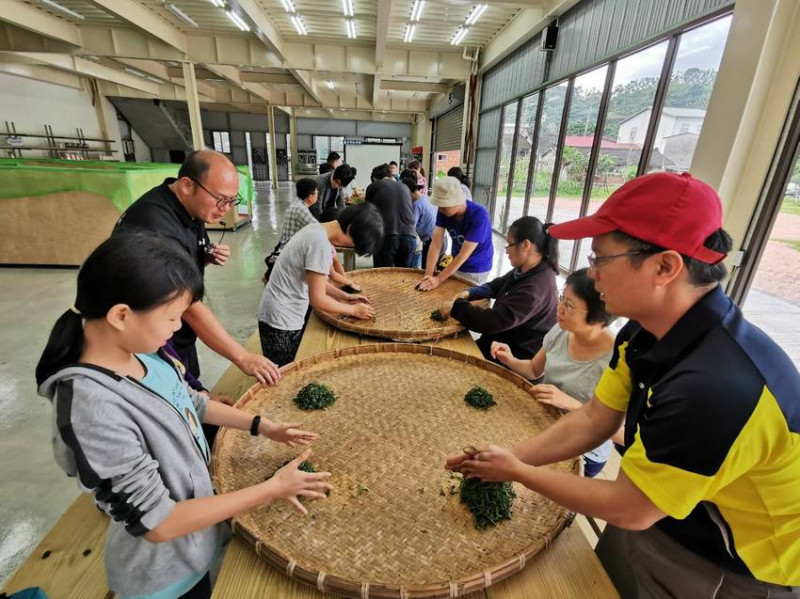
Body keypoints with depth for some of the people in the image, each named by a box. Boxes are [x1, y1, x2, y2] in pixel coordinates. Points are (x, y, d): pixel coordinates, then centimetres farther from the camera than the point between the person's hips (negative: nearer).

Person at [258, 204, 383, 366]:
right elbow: (318, 299, -20)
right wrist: (353, 310, -8)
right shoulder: (321, 243, -23)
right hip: (282, 322, -9)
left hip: (282, 317, 9)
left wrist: (345, 296, 10)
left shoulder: (316, 229, 5)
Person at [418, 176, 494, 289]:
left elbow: (464, 254, -30)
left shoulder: (479, 215, -29)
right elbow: (436, 244, -18)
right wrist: (428, 275, -28)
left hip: (476, 270, -5)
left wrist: (438, 279, -32)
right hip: (456, 265, 5)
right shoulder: (444, 211, -14)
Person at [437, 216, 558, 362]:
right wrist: (469, 293, -1)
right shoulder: (525, 270, 0)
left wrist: (456, 307, -22)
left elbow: (495, 321, -33)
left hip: (519, 357, -8)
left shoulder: (536, 288, -31)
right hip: (506, 340, 8)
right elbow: (498, 285, 16)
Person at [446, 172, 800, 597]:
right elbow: (592, 421, -6)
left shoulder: (717, 385, -38)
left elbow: (628, 510, -27)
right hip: (686, 517, 6)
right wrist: (507, 459, -11)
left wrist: (517, 472, -16)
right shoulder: (647, 333, -12)